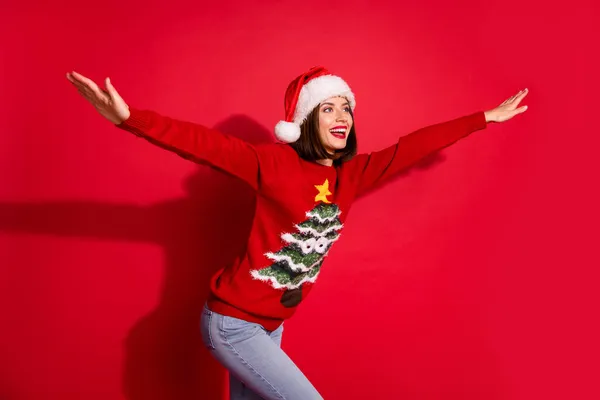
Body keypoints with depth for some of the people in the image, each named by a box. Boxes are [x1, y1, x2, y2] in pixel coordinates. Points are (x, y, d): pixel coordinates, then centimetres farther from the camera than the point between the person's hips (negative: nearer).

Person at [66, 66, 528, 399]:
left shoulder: (352, 173, 0)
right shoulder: (274, 162, -17)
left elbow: (413, 146, 5)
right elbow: (205, 143, -26)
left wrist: (484, 118, 14)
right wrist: (129, 118, -41)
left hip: (271, 323, 7)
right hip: (232, 321, -6)